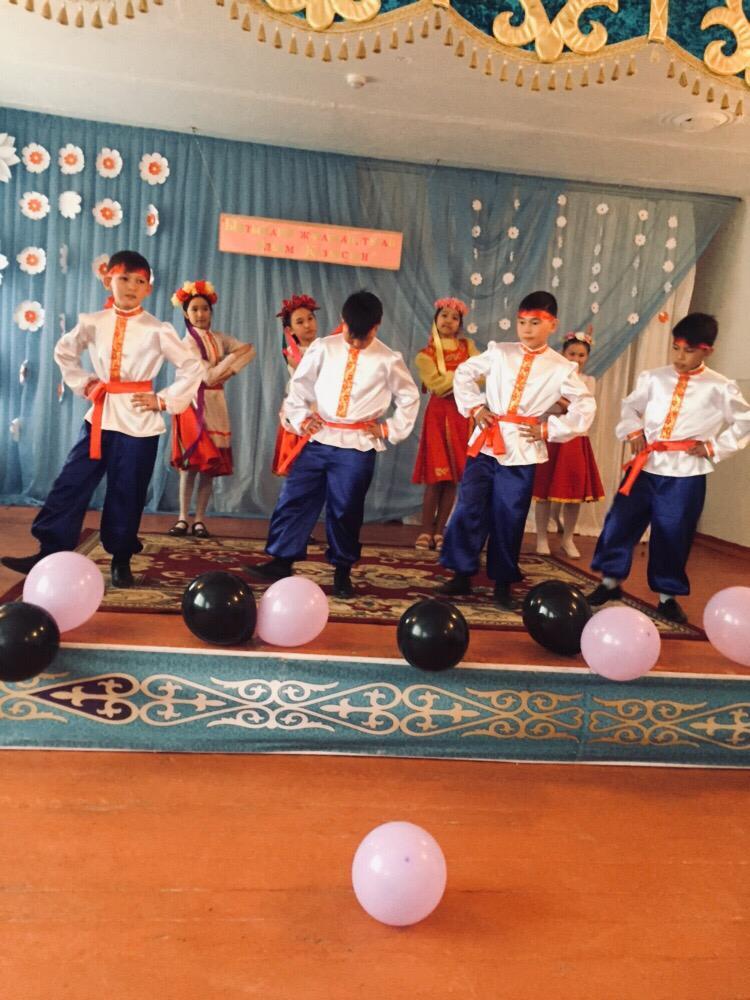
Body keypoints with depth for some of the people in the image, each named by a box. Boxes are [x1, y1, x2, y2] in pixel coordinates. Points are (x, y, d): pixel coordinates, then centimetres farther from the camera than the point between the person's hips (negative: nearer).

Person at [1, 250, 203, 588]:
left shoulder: (158, 330, -5)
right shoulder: (93, 323, 4)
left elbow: (193, 368, -3)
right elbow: (64, 352, 21)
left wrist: (163, 400, -7)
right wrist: (82, 384, 10)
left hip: (139, 420, -3)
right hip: (100, 416, 3)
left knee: (126, 494, 4)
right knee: (71, 484, 1)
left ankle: (121, 559, 19)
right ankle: (49, 553, 9)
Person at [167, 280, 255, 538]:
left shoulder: (219, 338, 10)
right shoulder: (186, 342, -5)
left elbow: (250, 350, 1)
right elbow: (208, 376, -15)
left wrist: (230, 371, -12)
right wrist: (234, 355, -8)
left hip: (215, 404, 4)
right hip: (194, 403, -4)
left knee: (211, 465, 2)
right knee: (191, 463, -4)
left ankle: (200, 519, 8)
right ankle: (183, 518, 4)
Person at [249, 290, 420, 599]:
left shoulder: (388, 360, -1)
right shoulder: (323, 348, 2)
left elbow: (410, 398, 10)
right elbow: (299, 384, 12)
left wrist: (390, 428, 2)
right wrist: (299, 417, 3)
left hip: (358, 445, -2)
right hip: (318, 437, 2)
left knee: (345, 510, 4)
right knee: (295, 498, 1)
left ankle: (342, 571, 18)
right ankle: (281, 560, 12)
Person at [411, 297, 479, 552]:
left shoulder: (468, 346, 13)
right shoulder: (425, 355, 3)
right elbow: (437, 385, -12)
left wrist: (450, 381, -12)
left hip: (463, 414, 3)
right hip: (439, 414, -3)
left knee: (453, 478, 2)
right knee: (436, 477, -8)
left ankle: (439, 531, 8)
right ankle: (426, 531, -1)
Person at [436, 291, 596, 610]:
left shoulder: (562, 368, 1)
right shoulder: (499, 353, 5)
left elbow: (585, 408, 4)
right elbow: (464, 373, 14)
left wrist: (549, 429, -3)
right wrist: (474, 407, 2)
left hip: (522, 451, -1)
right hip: (485, 443, 1)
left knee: (509, 519, 5)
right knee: (467, 509, -1)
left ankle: (503, 584, 19)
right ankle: (462, 574, 13)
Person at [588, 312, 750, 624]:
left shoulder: (720, 388, -2)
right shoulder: (653, 378, 2)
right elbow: (630, 406, 15)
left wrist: (714, 447, -3)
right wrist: (633, 432, -3)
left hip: (685, 474, -2)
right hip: (645, 466, 2)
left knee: (673, 536, 7)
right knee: (620, 522, 4)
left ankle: (667, 595, 25)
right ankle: (610, 581, 23)